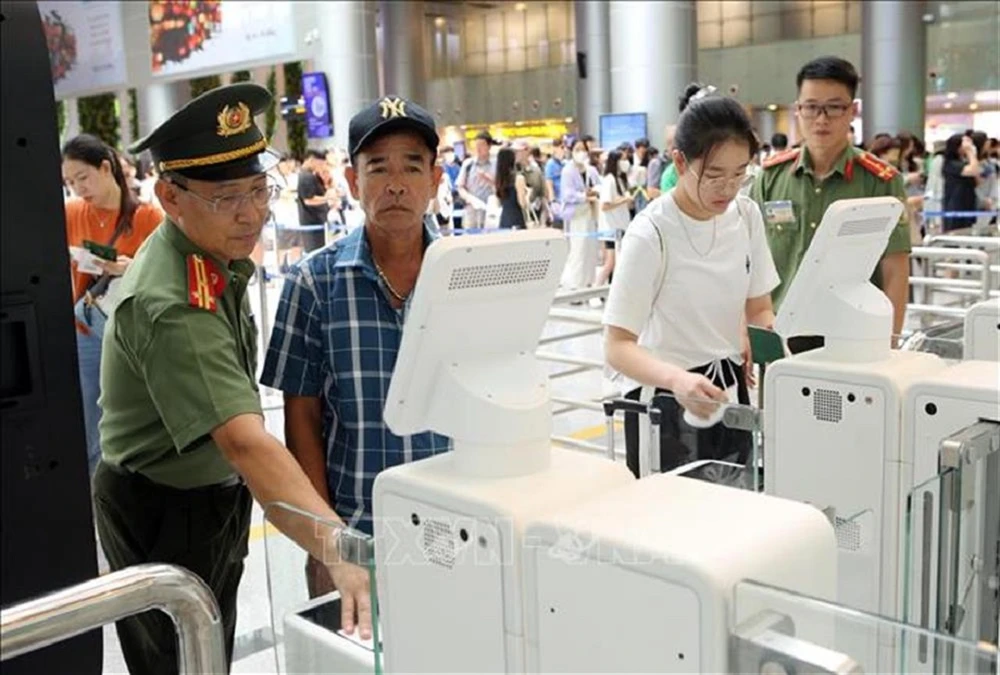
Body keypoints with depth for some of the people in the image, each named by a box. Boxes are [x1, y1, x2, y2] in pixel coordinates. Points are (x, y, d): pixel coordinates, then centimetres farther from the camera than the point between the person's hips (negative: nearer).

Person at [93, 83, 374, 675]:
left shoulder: (218, 254, -2)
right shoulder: (172, 307, -33)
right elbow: (246, 443, -45)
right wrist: (338, 549, -55)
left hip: (215, 499, 9)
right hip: (165, 517, -9)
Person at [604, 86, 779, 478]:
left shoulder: (747, 216, -2)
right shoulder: (650, 234, -20)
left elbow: (759, 310, 9)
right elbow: (618, 347, -22)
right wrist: (677, 379, -40)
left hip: (729, 394, 6)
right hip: (666, 402, -5)